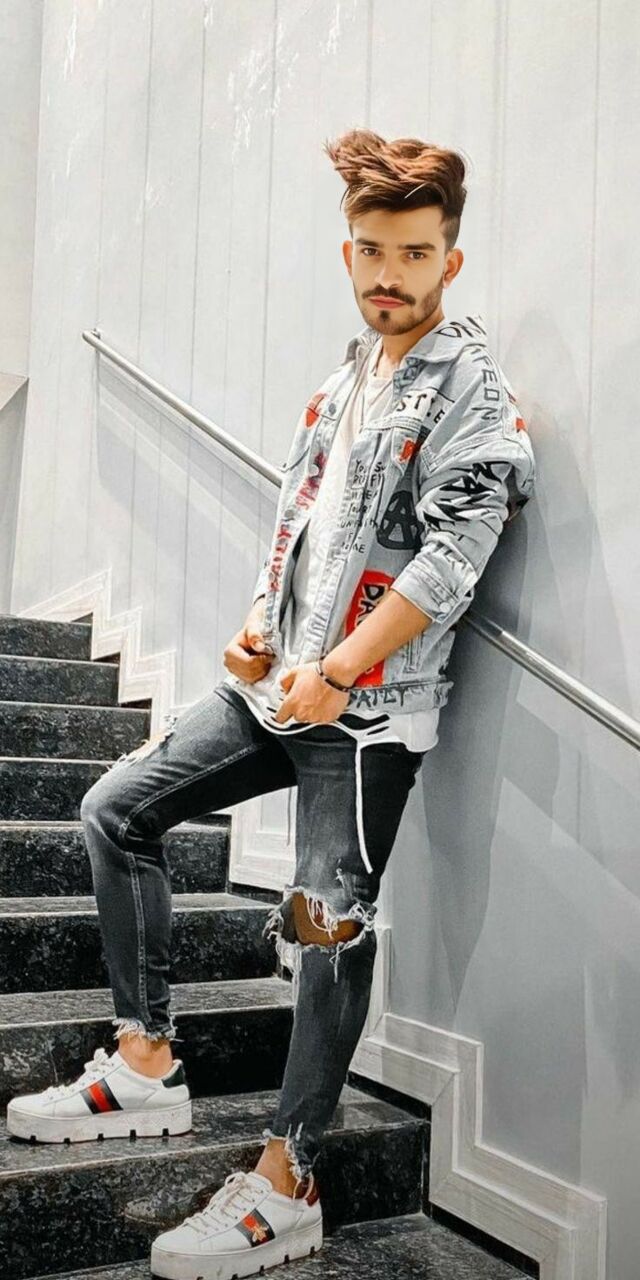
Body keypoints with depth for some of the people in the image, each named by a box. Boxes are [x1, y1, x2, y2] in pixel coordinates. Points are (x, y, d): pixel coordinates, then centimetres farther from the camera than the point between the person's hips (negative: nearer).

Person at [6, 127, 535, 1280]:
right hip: (279, 683, 8)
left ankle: (285, 1187, 12)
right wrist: (258, 625, 3)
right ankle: (147, 1066, 15)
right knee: (117, 810, 6)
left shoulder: (470, 386, -7)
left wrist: (334, 676, -20)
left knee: (330, 929, -3)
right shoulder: (343, 379, 16)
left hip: (371, 708, -8)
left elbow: (449, 560, -17)